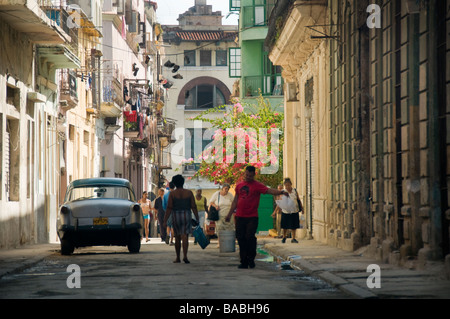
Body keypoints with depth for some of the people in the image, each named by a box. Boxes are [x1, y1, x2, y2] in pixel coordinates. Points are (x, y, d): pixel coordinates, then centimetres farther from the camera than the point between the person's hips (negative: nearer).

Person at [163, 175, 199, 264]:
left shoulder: (172, 194, -5)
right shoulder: (189, 193, 0)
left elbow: (169, 208, -8)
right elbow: (193, 207, -1)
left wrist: (165, 221, -6)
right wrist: (197, 219, 4)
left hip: (176, 216, 0)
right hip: (187, 216, 0)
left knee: (177, 238, 12)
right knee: (185, 237, -4)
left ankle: (178, 258, 18)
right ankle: (185, 256, -23)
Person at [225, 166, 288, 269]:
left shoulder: (257, 185, -2)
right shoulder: (239, 185, 14)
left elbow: (269, 190, -17)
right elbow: (235, 201, 21)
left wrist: (280, 192, -35)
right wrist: (229, 214, 21)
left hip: (252, 217, -4)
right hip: (240, 217, 4)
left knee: (250, 237, -11)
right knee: (241, 238, 3)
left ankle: (251, 259, 5)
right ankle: (244, 262, 10)